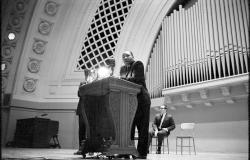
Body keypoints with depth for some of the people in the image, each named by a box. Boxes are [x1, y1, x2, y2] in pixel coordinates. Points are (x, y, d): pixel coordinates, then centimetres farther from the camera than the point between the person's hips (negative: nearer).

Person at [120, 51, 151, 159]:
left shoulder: (138, 64, 1)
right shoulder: (123, 68, 19)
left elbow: (138, 79, -12)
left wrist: (124, 79, -18)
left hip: (141, 98, -6)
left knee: (142, 126, -3)